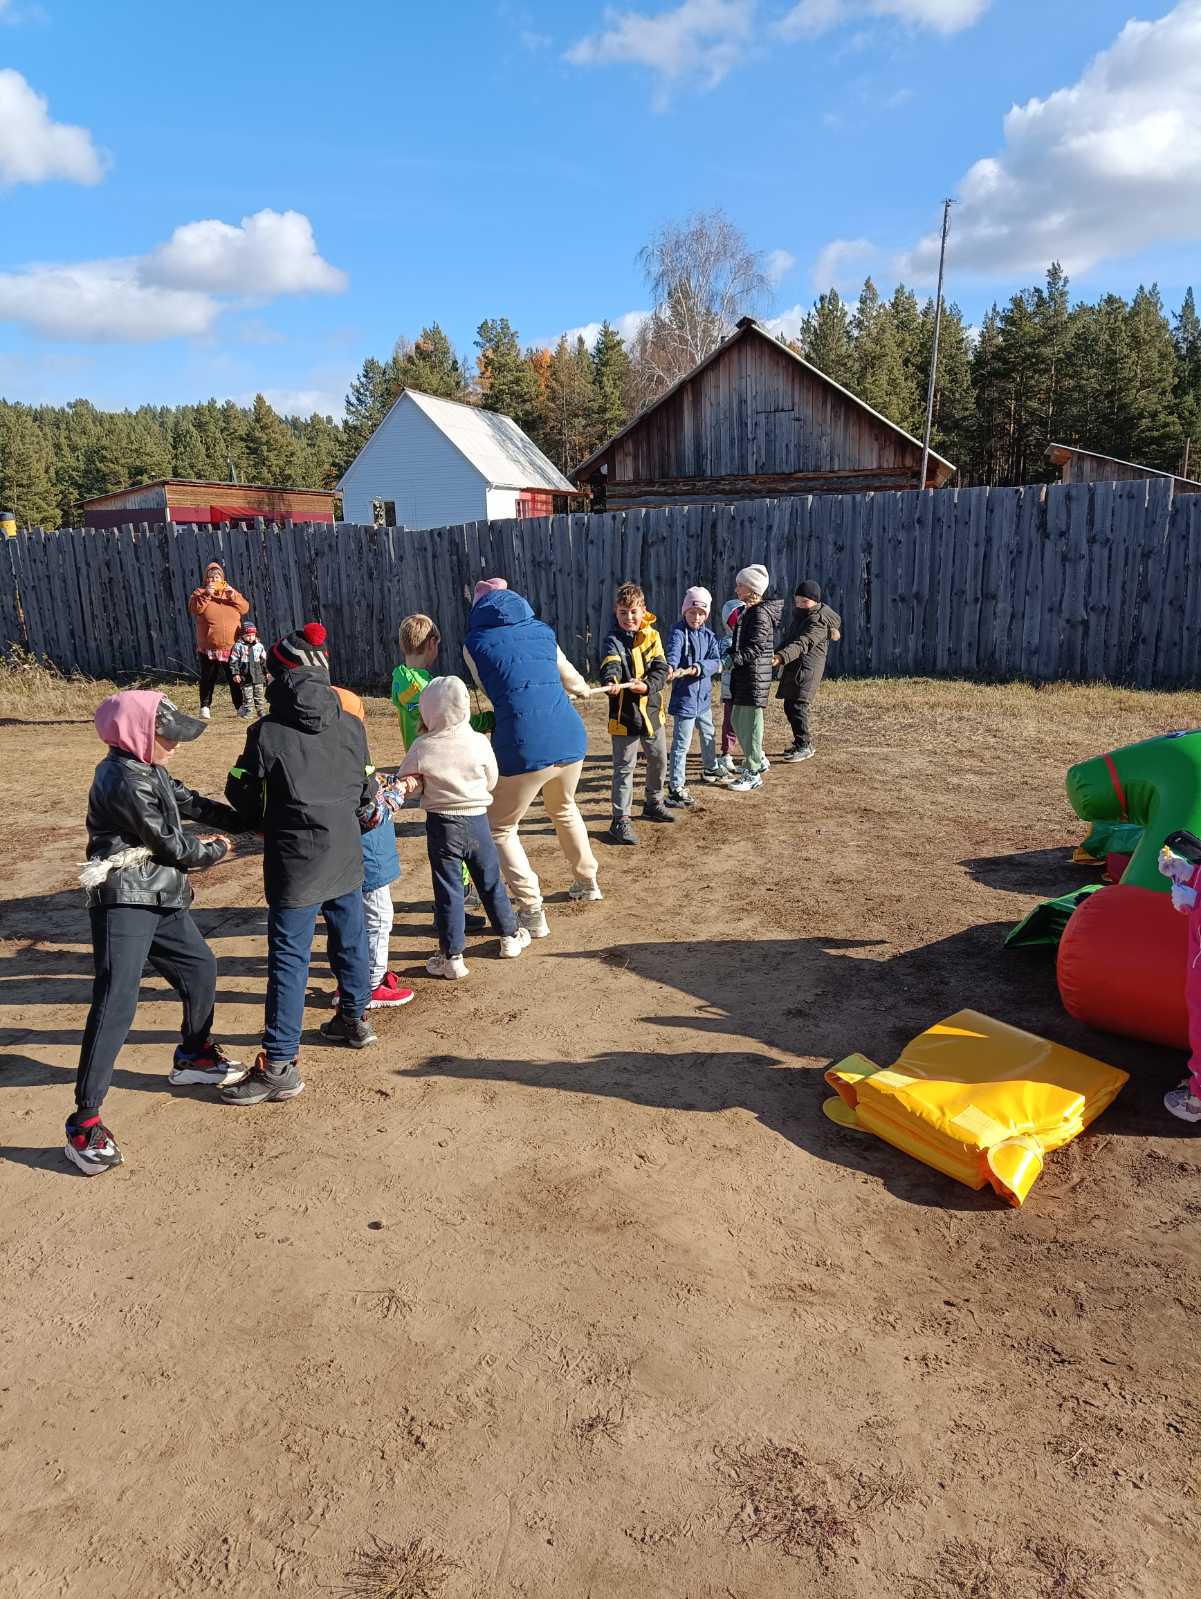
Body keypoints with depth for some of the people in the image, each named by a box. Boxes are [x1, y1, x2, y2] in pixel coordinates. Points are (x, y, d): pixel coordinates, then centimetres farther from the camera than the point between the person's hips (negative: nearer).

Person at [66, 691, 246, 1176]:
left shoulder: (146, 769, 11)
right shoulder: (126, 780, -20)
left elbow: (190, 801, 19)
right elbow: (173, 846, -16)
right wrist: (216, 849, 3)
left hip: (161, 899, 10)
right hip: (124, 903, -10)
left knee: (199, 967, 20)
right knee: (116, 1005, -13)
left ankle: (193, 1057, 41)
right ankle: (84, 1122, -7)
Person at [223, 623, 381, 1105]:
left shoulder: (267, 733, -13)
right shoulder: (351, 725, 1)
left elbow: (243, 794, -2)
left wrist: (259, 824, 17)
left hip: (295, 860, -6)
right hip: (345, 853, 6)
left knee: (288, 958, -1)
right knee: (350, 937, 21)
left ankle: (280, 1065, 3)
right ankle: (354, 1019, 40)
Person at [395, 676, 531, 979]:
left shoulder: (422, 747, -12)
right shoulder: (479, 742, -7)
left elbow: (405, 783, -5)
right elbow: (492, 782, 5)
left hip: (442, 825, -2)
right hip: (477, 821, 2)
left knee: (448, 890, 5)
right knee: (491, 881, 18)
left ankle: (451, 956, 8)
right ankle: (510, 936, 32)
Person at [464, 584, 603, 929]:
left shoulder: (474, 644, 5)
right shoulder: (541, 631, 15)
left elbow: (490, 689, 15)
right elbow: (572, 681, 26)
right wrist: (584, 690, 50)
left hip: (523, 748, -5)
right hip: (570, 738, 5)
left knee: (500, 828, 14)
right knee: (564, 809, 32)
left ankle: (531, 913, 6)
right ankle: (587, 882, 46)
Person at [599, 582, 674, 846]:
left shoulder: (652, 636, 2)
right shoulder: (614, 641, -8)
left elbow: (661, 669, -6)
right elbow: (610, 665, -28)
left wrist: (646, 685, -25)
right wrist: (610, 682, -50)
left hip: (652, 710, 5)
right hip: (624, 714, -5)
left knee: (659, 761, 20)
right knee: (624, 768, -2)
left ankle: (653, 804, 41)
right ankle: (620, 821, 3)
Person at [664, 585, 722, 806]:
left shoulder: (709, 635, 6)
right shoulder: (678, 632, -11)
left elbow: (716, 662, -6)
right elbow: (673, 653, -32)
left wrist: (698, 668, -25)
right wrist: (671, 667, -54)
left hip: (703, 696, 7)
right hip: (684, 696, -7)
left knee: (708, 735, 26)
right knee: (681, 743, -9)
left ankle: (710, 769, 49)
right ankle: (676, 787, -6)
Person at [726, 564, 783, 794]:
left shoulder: (761, 613, -15)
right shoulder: (748, 610, 16)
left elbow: (755, 648, -25)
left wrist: (732, 659, -33)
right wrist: (728, 652, 8)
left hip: (755, 676, -10)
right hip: (742, 676, 10)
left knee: (749, 723, -4)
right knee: (737, 720, 18)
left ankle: (753, 775, 5)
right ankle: (758, 760, 34)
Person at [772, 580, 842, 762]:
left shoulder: (818, 622, -17)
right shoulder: (800, 615, 14)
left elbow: (802, 643, -32)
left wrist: (782, 657, -45)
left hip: (807, 668, -10)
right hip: (793, 668, 10)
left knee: (798, 706, -13)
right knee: (789, 706, 14)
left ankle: (804, 746, -8)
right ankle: (801, 741, 27)